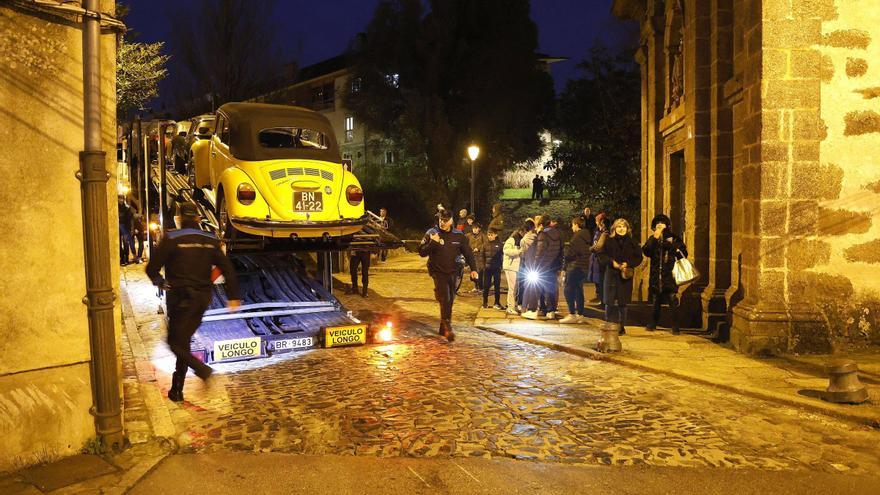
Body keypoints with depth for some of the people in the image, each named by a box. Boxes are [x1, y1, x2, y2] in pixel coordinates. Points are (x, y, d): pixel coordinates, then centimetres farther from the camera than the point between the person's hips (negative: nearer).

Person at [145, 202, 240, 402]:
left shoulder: (171, 239, -8)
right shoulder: (210, 241, 5)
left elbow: (152, 268, -8)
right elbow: (228, 269, 4)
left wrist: (160, 282, 15)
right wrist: (233, 296, 11)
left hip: (181, 298, -5)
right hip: (202, 299, 5)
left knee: (175, 342, 4)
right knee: (184, 341, 15)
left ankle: (203, 370, -18)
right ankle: (177, 390, 19)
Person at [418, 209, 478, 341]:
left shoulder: (459, 235, 2)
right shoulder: (431, 233, -4)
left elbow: (468, 253, 7)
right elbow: (422, 252, -7)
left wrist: (473, 269, -4)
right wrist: (433, 242, -23)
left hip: (454, 272, 3)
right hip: (439, 272, -3)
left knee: (450, 301, 11)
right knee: (444, 299, -15)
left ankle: (443, 328, 25)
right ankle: (448, 327, -12)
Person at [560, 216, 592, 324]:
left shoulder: (577, 236, -14)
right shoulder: (586, 236, 15)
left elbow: (570, 252, -17)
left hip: (575, 266, -10)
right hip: (584, 266, 10)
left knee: (568, 289, -8)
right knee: (578, 290, 13)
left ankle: (572, 314, -11)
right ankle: (580, 314, 15)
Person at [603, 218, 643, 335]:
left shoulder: (632, 242, 5)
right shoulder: (609, 241, 2)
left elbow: (639, 258, 5)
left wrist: (627, 264, -10)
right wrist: (612, 262, -14)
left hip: (626, 275, 1)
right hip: (611, 274, -1)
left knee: (622, 303, 3)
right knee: (609, 302, 0)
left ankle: (621, 326, 14)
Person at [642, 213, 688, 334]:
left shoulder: (674, 238, 3)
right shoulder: (652, 239, 8)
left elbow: (683, 253, 5)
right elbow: (646, 251, -10)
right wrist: (654, 238, -17)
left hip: (670, 275, -2)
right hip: (656, 275, 2)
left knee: (673, 301, -7)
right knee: (656, 301, 13)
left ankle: (675, 327, 0)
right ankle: (653, 323, 26)